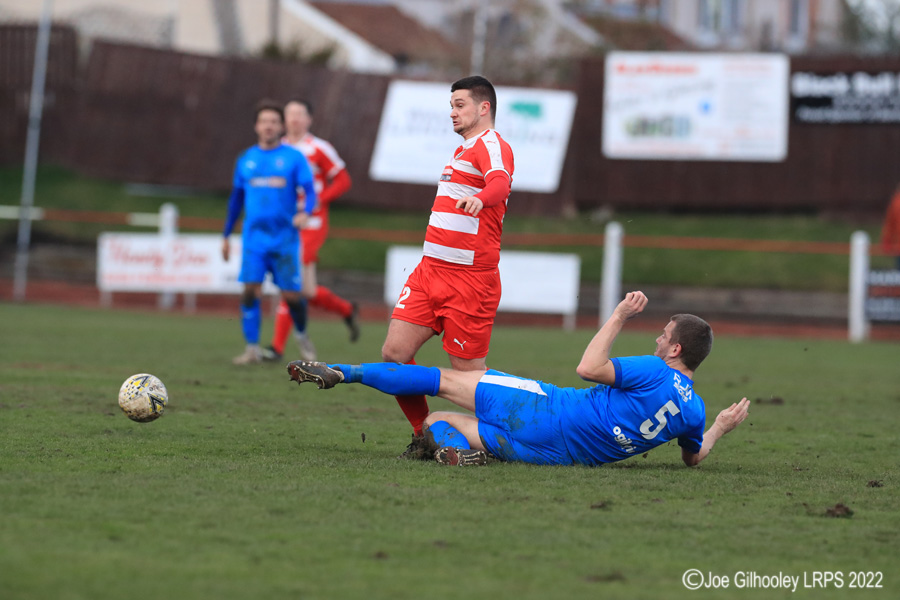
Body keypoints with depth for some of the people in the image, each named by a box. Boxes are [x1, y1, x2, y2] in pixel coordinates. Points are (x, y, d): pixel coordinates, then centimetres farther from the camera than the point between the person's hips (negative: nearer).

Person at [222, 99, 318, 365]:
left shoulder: (294, 158, 1)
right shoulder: (246, 160, 10)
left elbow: (309, 191, -6)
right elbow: (236, 199, 18)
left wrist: (305, 213, -28)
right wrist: (226, 235, 18)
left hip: (285, 237, -2)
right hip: (254, 237, 2)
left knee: (291, 295, -2)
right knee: (250, 290, -12)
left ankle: (302, 336, 26)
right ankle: (252, 348, -5)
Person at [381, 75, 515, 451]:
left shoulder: (491, 146, -8)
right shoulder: (463, 151, 22)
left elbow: (500, 182, -31)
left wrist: (479, 197, -53)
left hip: (469, 277, -9)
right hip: (429, 269, 9)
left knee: (468, 371, -6)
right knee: (394, 353, -1)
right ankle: (424, 434, 12)